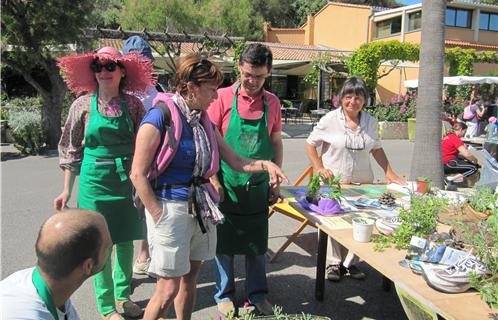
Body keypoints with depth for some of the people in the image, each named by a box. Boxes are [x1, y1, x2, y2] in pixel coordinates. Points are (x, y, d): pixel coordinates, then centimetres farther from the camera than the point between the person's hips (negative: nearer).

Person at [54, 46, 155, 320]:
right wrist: (67, 190, 1)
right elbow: (71, 149, 2)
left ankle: (123, 295, 33)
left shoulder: (133, 104, -2)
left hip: (128, 180, 2)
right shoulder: (83, 104, -4)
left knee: (126, 240, 12)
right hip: (95, 180, -1)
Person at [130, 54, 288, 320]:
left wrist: (265, 164, -5)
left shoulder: (203, 121, 10)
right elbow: (138, 175, -13)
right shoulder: (160, 116, -13)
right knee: (169, 288, -1)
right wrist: (160, 217, -14)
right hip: (171, 207, -7)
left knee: (190, 278, 18)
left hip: (201, 208, 7)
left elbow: (235, 161, 12)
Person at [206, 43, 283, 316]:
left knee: (257, 244, 13)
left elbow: (276, 142, 11)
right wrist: (213, 180, -14)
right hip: (226, 186, -3)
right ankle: (224, 294, 30)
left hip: (258, 188, 3)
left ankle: (257, 293, 32)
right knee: (223, 243, 10)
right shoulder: (223, 98, -8)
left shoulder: (272, 102, 3)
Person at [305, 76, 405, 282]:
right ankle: (336, 262, 22)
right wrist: (319, 168, -8)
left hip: (362, 183, 3)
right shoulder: (330, 119, -5)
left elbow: (376, 149, 17)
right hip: (334, 183, -3)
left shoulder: (370, 122, 7)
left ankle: (350, 262, 23)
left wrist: (389, 172, 10)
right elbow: (310, 144, 1)